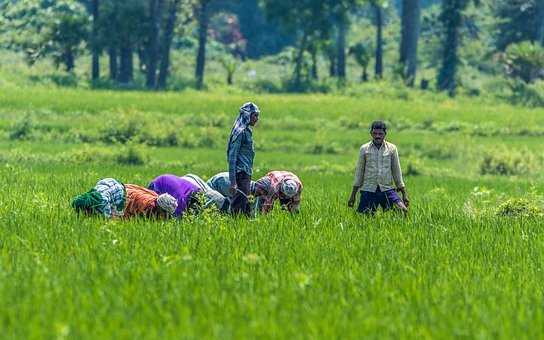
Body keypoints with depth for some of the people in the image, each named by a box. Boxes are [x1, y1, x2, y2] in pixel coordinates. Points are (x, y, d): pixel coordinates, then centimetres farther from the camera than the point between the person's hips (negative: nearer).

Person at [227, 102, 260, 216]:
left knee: (245, 207, 8)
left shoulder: (247, 131, 15)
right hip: (240, 173, -9)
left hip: (246, 174, 9)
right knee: (238, 207, -10)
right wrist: (233, 181, -22)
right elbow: (232, 157, -17)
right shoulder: (240, 132, -13)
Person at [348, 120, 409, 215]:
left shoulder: (392, 149, 6)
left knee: (403, 210, -19)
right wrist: (353, 195, 8)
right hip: (368, 190, 0)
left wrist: (404, 194, 7)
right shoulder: (364, 149, 5)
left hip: (387, 189, 0)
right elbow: (359, 172, 10)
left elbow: (397, 172, 10)